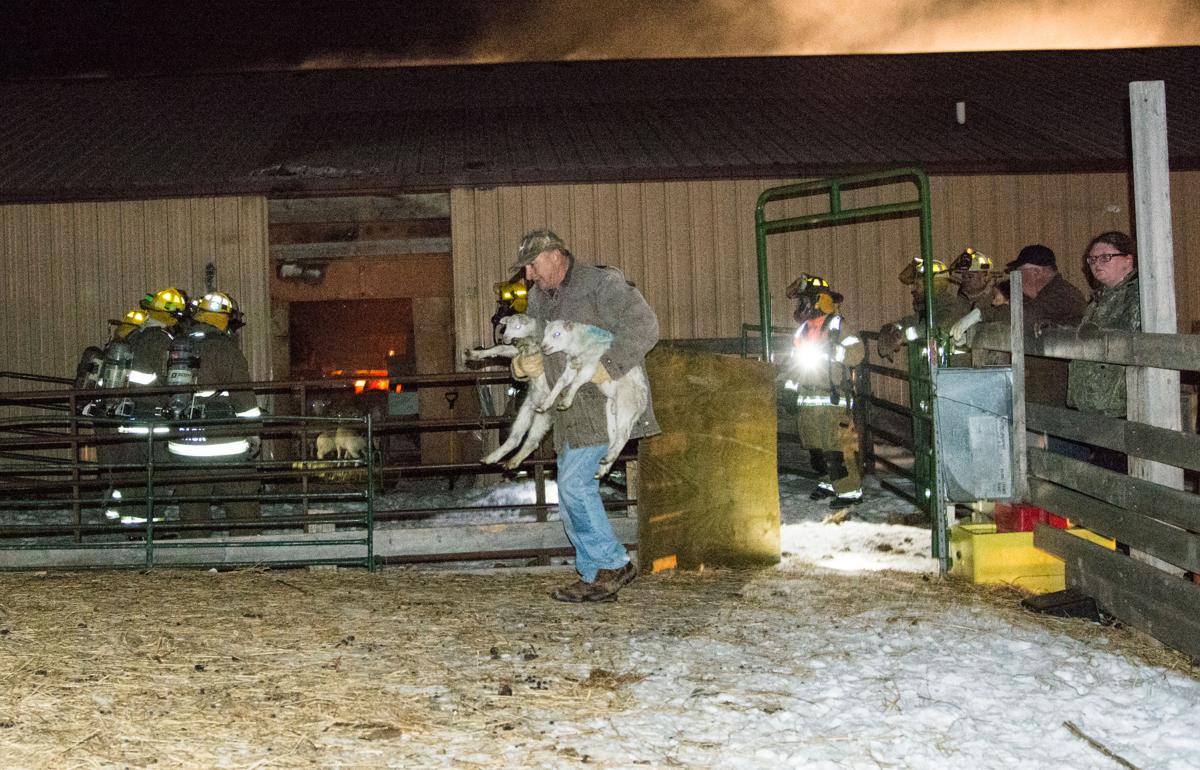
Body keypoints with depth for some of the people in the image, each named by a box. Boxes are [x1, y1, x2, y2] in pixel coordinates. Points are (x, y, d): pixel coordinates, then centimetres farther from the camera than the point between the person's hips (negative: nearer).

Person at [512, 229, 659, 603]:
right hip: (571, 411, 9)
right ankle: (596, 577, 16)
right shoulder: (539, 298, 15)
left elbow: (643, 326, -20)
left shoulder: (601, 283, -10)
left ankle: (613, 564, -2)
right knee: (573, 489, 9)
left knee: (574, 483, -14)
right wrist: (522, 358, 1)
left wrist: (608, 366, -27)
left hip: (602, 404, -9)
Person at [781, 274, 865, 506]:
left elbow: (857, 353, -15)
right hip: (807, 401, 8)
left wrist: (831, 349, -25)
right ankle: (829, 482, 25)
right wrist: (788, 389, 19)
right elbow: (794, 363, 25)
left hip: (832, 400, -7)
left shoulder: (836, 325, -5)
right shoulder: (803, 330, 18)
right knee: (815, 447, 11)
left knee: (837, 446, -11)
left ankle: (850, 490, -7)